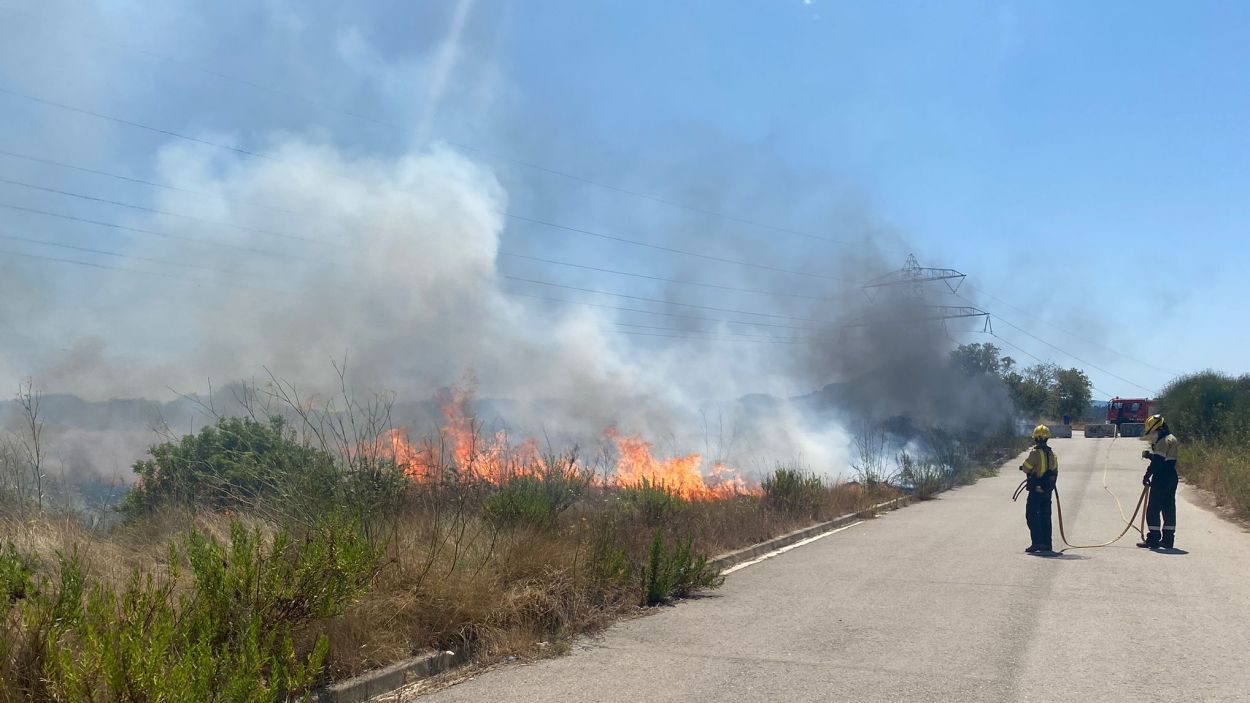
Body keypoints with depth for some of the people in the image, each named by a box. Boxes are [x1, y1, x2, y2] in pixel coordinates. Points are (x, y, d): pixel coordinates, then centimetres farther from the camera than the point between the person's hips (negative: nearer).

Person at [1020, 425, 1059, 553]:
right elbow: (1055, 472, 14)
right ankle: (1046, 544, 14)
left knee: (1032, 515, -4)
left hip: (1036, 490, -7)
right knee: (1045, 517, 12)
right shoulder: (1052, 453, 8)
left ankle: (1037, 542, -13)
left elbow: (1025, 468, -11)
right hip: (1048, 490, 7)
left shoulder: (1035, 452, -15)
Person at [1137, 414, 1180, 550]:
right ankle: (1168, 539, 13)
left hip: (1161, 480, -10)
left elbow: (1157, 462, -18)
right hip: (1172, 479, 10)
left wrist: (1147, 476, -10)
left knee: (1153, 509, -4)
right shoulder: (1173, 439, 15)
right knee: (1169, 509, 11)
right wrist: (1149, 454, 8)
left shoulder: (1163, 442, -16)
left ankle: (1154, 539, -5)